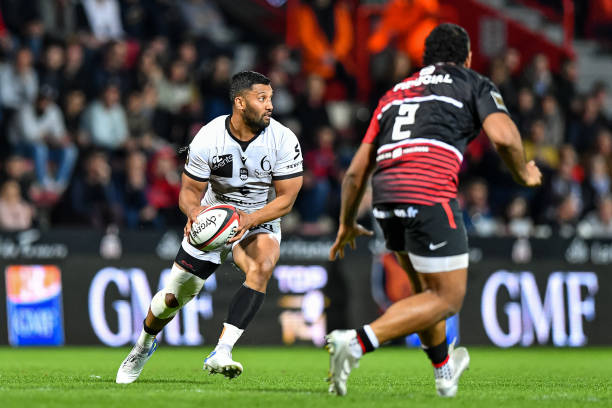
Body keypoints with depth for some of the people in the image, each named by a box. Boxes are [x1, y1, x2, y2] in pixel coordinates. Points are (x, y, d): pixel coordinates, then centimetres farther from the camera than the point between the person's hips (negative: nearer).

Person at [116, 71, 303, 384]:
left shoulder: (284, 140, -18)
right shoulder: (207, 139, -19)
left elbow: (286, 198, -14)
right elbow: (190, 190, -9)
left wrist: (250, 219, -31)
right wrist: (193, 210, -33)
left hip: (260, 221, -1)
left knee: (262, 267, -35)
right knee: (172, 298, 2)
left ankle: (221, 353, -38)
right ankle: (144, 345, 38)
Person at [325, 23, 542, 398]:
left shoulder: (395, 93, 28)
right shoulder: (474, 85, 14)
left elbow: (357, 170, 24)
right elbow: (503, 135, -6)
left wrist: (347, 225, 35)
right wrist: (523, 174, 13)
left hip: (386, 197, 6)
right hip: (430, 197, -6)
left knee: (428, 289, 27)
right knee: (447, 300, 1)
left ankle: (444, 370, 40)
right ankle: (357, 343, -15)